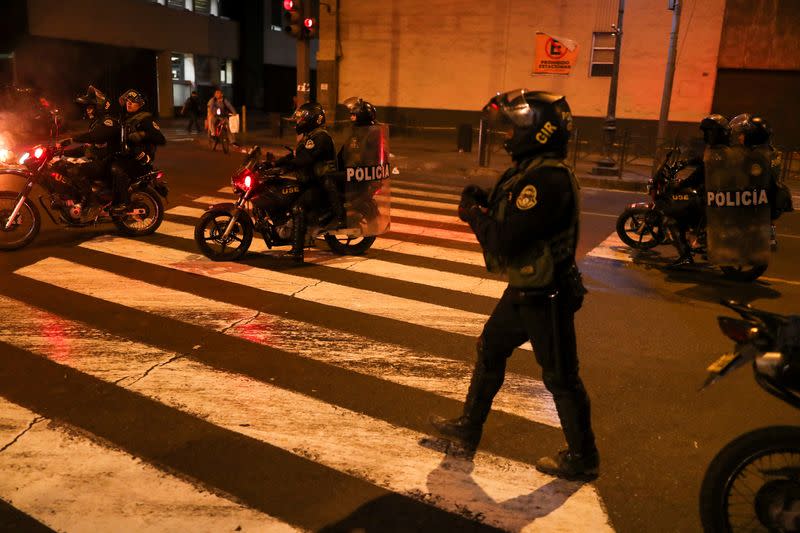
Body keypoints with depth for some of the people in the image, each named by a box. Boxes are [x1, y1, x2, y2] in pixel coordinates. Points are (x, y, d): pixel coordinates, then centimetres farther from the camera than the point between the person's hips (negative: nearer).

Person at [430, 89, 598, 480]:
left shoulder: (548, 178, -27)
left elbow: (505, 241, -30)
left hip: (546, 297, -10)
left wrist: (473, 214, -13)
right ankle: (468, 429, 37)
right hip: (525, 289, 10)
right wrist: (484, 204, -5)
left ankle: (582, 458, 26)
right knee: (489, 351, 20)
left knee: (561, 377, 6)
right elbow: (512, 222, 12)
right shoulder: (532, 170, 7)